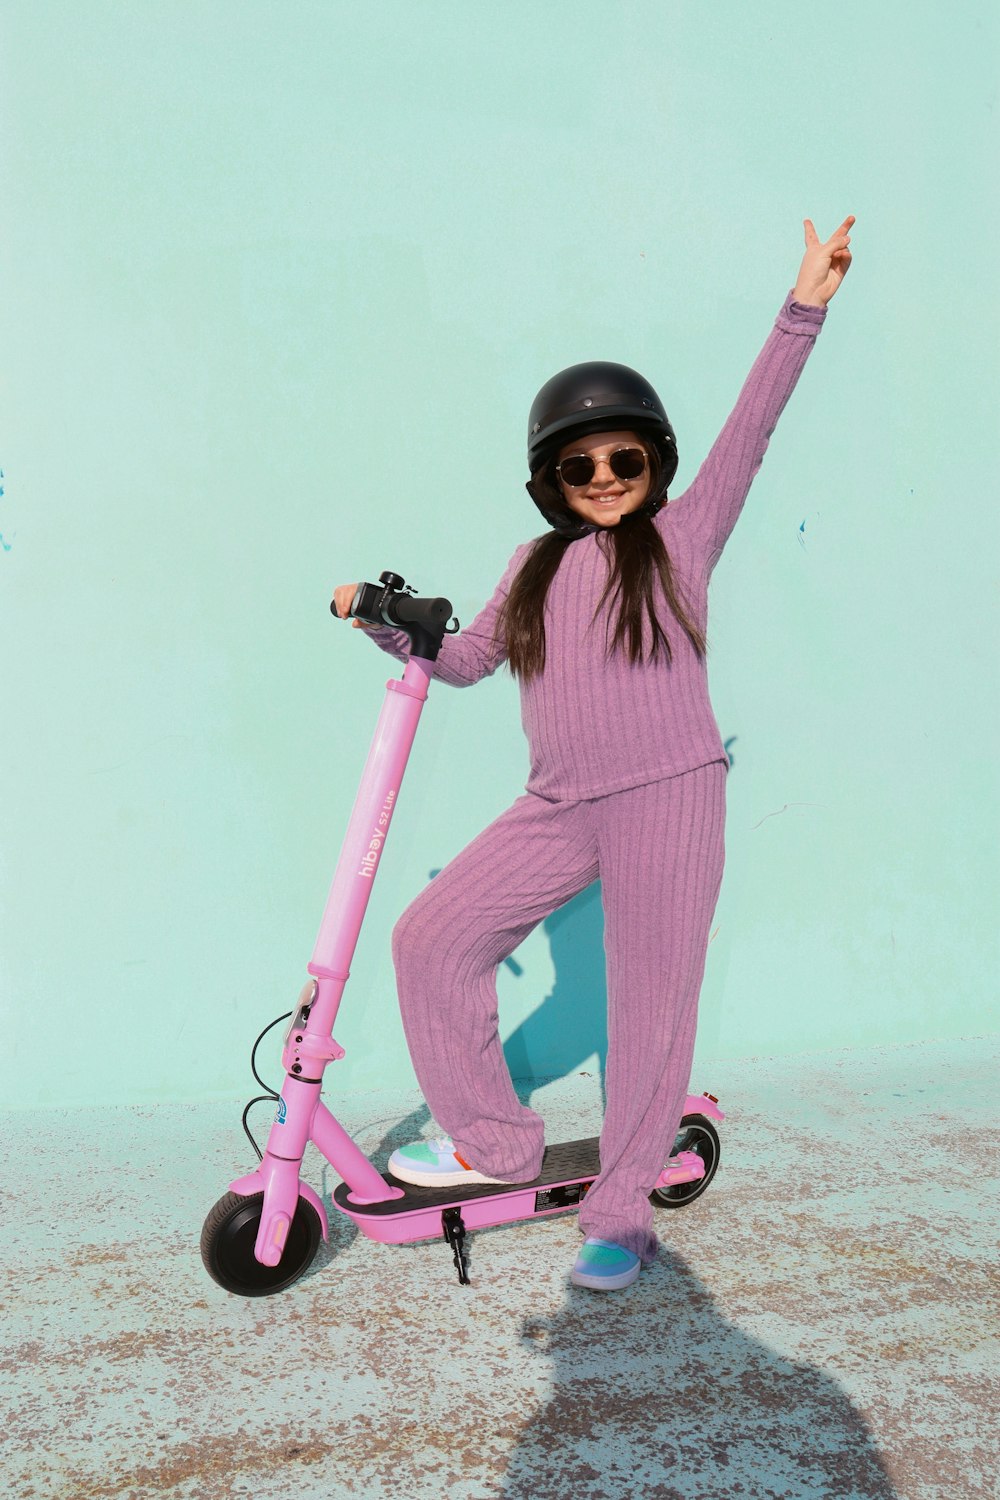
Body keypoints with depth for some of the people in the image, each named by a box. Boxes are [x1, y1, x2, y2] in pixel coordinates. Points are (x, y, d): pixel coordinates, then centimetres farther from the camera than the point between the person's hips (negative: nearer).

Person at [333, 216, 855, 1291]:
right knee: (431, 937, 1)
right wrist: (389, 621, 9)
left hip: (668, 798, -4)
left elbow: (748, 429, -1)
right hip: (557, 808, 5)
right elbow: (466, 657, 22)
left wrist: (805, 306, -5)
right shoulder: (536, 567, 16)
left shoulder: (682, 536, 6)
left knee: (650, 1000, 0)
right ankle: (493, 1142, 19)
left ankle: (621, 1213, 18)